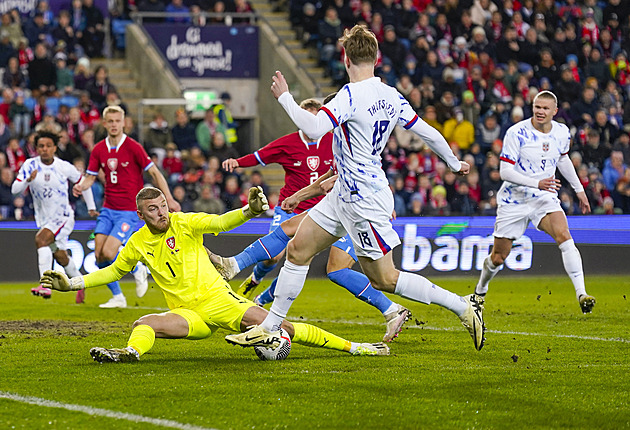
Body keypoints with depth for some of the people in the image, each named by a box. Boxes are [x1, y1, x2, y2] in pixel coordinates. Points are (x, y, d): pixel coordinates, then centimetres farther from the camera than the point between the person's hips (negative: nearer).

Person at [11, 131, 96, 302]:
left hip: (64, 217, -4)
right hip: (44, 219, 4)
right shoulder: (30, 165, -6)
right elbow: (15, 189, -13)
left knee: (41, 239, -28)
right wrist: (28, 180, -33)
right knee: (61, 257, 13)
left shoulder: (65, 167, -9)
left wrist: (91, 207, 9)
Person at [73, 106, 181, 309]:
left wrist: (169, 199, -10)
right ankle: (117, 297, 12)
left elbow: (154, 173, -6)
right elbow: (90, 176, 10)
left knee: (108, 253, -18)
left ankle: (138, 270, 11)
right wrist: (80, 186, -13)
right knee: (99, 256, -4)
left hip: (130, 210, -5)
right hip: (108, 209, 5)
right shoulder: (99, 150, 5)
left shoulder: (133, 147, -10)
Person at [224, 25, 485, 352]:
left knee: (383, 278, -1)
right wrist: (454, 163, 26)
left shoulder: (351, 94, -21)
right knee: (298, 249, 9)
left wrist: (284, 97, -18)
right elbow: (427, 132, 10)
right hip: (345, 192, 9)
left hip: (364, 199, -9)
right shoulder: (391, 96, 4)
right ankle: (270, 328, 15)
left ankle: (464, 306, 4)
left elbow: (314, 129, -31)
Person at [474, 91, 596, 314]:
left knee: (564, 237, -25)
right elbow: (505, 171, -20)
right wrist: (537, 183, -32)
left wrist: (579, 189, 24)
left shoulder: (562, 132, -1)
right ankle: (480, 289, 37)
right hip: (515, 199, -2)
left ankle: (581, 294, -29)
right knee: (498, 258, 5)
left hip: (545, 198, 2)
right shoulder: (517, 133, -17)